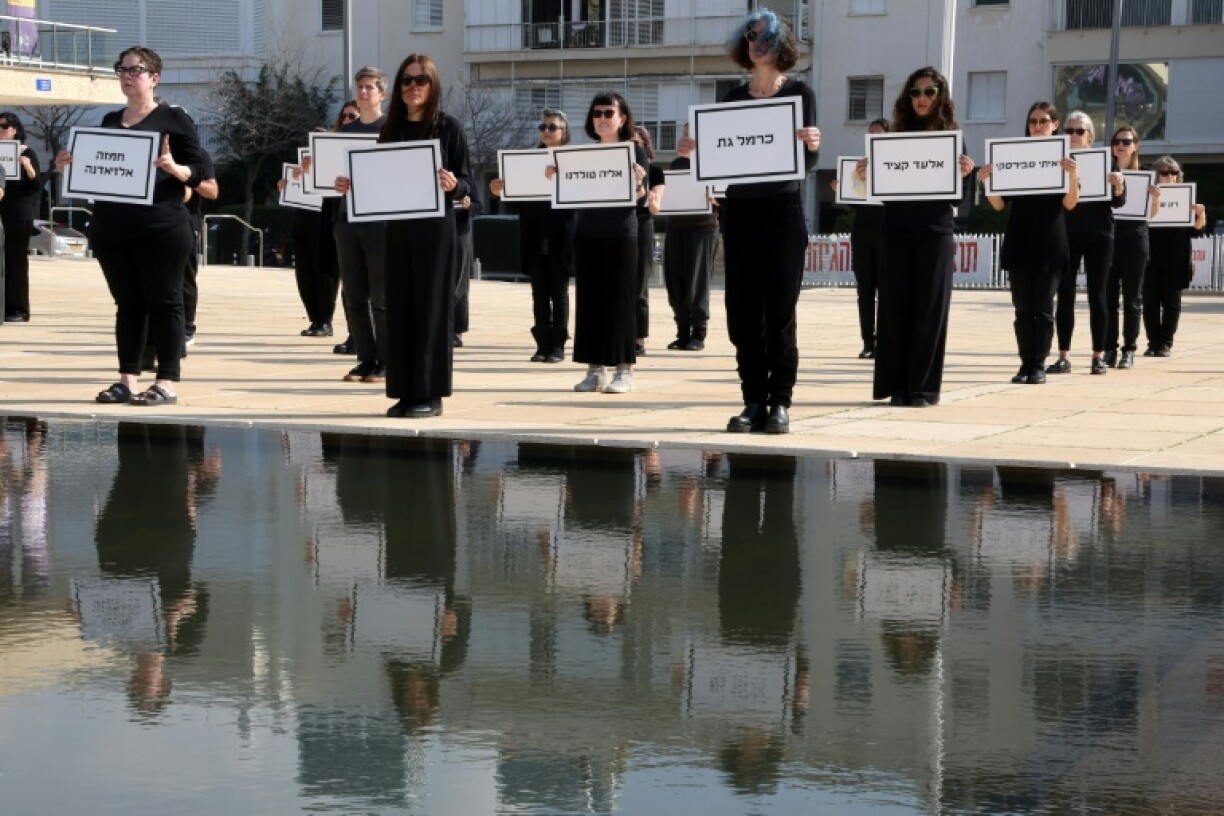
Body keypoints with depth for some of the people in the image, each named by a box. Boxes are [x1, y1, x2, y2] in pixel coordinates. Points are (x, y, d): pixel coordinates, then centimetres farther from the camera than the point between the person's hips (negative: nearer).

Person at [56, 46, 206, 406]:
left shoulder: (173, 118, 1)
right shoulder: (110, 121, 17)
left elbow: (198, 171, -4)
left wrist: (173, 168, -23)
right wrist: (69, 166, 3)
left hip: (159, 226, -6)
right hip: (110, 227, 6)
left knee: (164, 301, -3)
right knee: (127, 303, 8)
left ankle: (167, 383, -2)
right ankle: (127, 380, 11)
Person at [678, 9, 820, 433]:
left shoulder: (799, 93, 1)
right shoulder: (733, 97, 11)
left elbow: (806, 163, -4)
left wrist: (812, 145, -25)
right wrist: (695, 150, -7)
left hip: (782, 210, -4)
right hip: (739, 211, 4)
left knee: (779, 311, -3)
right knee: (743, 313, 2)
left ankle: (780, 403, 2)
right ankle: (754, 401, 8)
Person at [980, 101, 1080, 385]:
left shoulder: (1064, 158, 3)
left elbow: (1070, 204, -7)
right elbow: (999, 205, 5)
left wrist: (1073, 175, -24)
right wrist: (987, 181, -13)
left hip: (1049, 243, -2)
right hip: (1019, 241, 2)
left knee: (1043, 307, -1)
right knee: (1023, 307, 2)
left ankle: (1039, 365, 1)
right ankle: (1025, 363, 6)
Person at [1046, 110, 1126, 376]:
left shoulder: (1105, 160, 4)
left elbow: (1117, 202, 1)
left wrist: (1119, 185, -18)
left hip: (1098, 234, -1)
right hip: (1066, 234, 1)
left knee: (1097, 296, 1)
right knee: (1064, 295, -1)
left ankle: (1099, 356, 5)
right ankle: (1064, 356, 2)